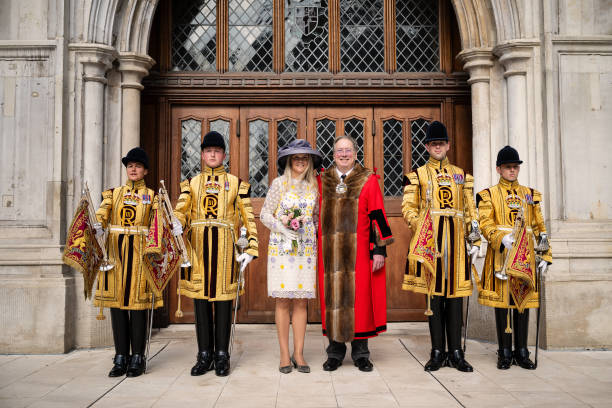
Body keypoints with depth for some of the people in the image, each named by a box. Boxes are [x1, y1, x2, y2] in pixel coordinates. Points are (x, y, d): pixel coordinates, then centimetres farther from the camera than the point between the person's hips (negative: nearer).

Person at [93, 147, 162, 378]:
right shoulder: (114, 194, 15)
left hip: (140, 254, -2)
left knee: (138, 303, -1)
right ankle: (121, 358, 12)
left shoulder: (152, 196, 9)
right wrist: (98, 226, -24)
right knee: (117, 303, 3)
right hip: (115, 252, 3)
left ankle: (137, 358, 8)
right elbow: (101, 214, -1)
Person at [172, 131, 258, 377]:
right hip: (198, 248, 2)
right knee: (200, 300, 5)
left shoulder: (236, 183, 8)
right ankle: (204, 355, 15)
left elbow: (249, 218, 3)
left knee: (223, 301, 2)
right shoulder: (191, 184, 13)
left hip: (225, 249, -2)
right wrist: (177, 225, -24)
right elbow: (181, 210, -1)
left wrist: (251, 249, -6)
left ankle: (222, 356, 12)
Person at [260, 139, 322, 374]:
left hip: (306, 249, 3)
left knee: (302, 301, 3)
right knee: (283, 300, -1)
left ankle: (298, 353, 11)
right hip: (282, 247, -2)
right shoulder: (279, 184, 2)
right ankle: (284, 354, 7)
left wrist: (308, 226, -2)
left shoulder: (313, 186, 10)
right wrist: (284, 228, -11)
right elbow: (265, 214, 1)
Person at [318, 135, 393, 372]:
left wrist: (380, 249, -6)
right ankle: (335, 353, 19)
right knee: (333, 298, 6)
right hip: (330, 253, 2)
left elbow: (377, 217, -1)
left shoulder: (368, 180, 2)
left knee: (359, 298, 2)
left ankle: (360, 353, 16)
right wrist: (316, 250, 13)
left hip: (359, 253, -2)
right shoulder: (323, 182, 10)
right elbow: (316, 216, 16)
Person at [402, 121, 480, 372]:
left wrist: (476, 239, 7)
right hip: (430, 241, -2)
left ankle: (456, 352, 11)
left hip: (456, 241, 2)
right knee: (434, 294, 1)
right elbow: (408, 209, 0)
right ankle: (438, 352, 10)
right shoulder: (417, 176, 8)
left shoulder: (461, 176, 15)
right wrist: (421, 228, -15)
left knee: (455, 294, 4)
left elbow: (470, 212, 14)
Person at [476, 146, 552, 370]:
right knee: (502, 301, 0)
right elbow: (485, 223, -8)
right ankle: (505, 353, 10)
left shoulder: (530, 194, 15)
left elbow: (539, 226, 14)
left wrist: (545, 255, 7)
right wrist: (501, 237, -26)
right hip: (500, 255, -3)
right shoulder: (488, 195, 4)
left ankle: (522, 352, 15)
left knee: (523, 301, 6)